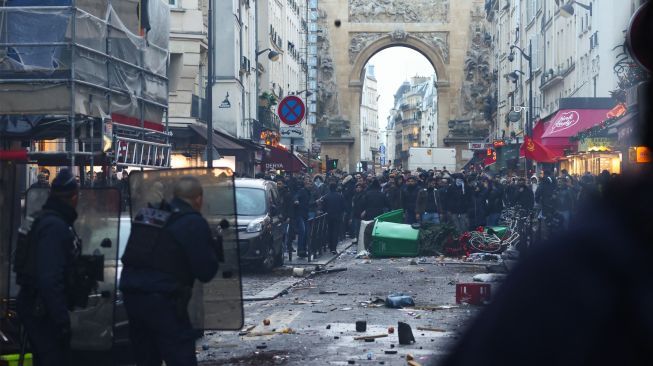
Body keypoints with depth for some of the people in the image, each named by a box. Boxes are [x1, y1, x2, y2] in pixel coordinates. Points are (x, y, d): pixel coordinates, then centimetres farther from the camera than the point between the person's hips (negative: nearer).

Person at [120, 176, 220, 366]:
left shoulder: (146, 214, 15)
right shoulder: (194, 223, -6)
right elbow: (206, 272, -5)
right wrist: (212, 250, 11)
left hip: (131, 294, 7)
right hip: (162, 300, -7)